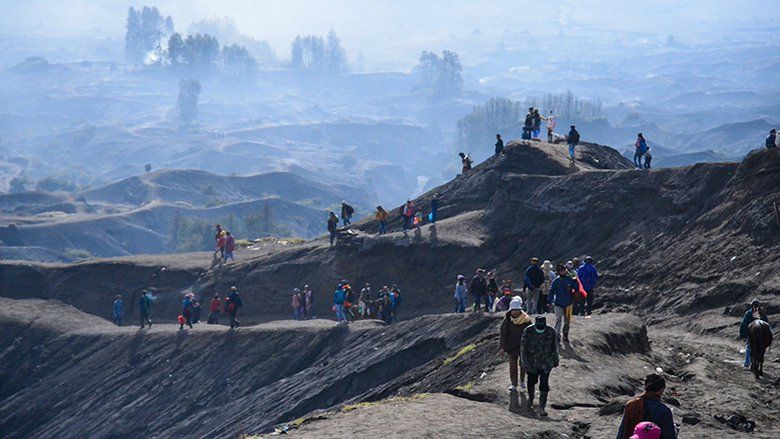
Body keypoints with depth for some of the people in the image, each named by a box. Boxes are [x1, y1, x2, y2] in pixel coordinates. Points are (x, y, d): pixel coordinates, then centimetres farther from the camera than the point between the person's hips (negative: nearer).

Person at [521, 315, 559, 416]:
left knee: (544, 385, -11)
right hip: (532, 362, 1)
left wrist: (555, 360, 10)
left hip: (546, 363, -1)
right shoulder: (528, 331, -15)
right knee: (531, 382, 19)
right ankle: (530, 399, 48)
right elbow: (523, 348, -9)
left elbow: (554, 347, 4)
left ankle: (542, 408, -10)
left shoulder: (551, 332, -10)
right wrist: (524, 363, -11)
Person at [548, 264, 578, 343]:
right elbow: (551, 291, -2)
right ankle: (558, 335, -20)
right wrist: (549, 302, -8)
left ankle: (565, 335, 26)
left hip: (568, 303, 2)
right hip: (558, 304, -2)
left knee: (567, 321, 11)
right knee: (558, 319, -17)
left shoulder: (570, 280, -3)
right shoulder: (556, 281, -4)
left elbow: (576, 288, 4)